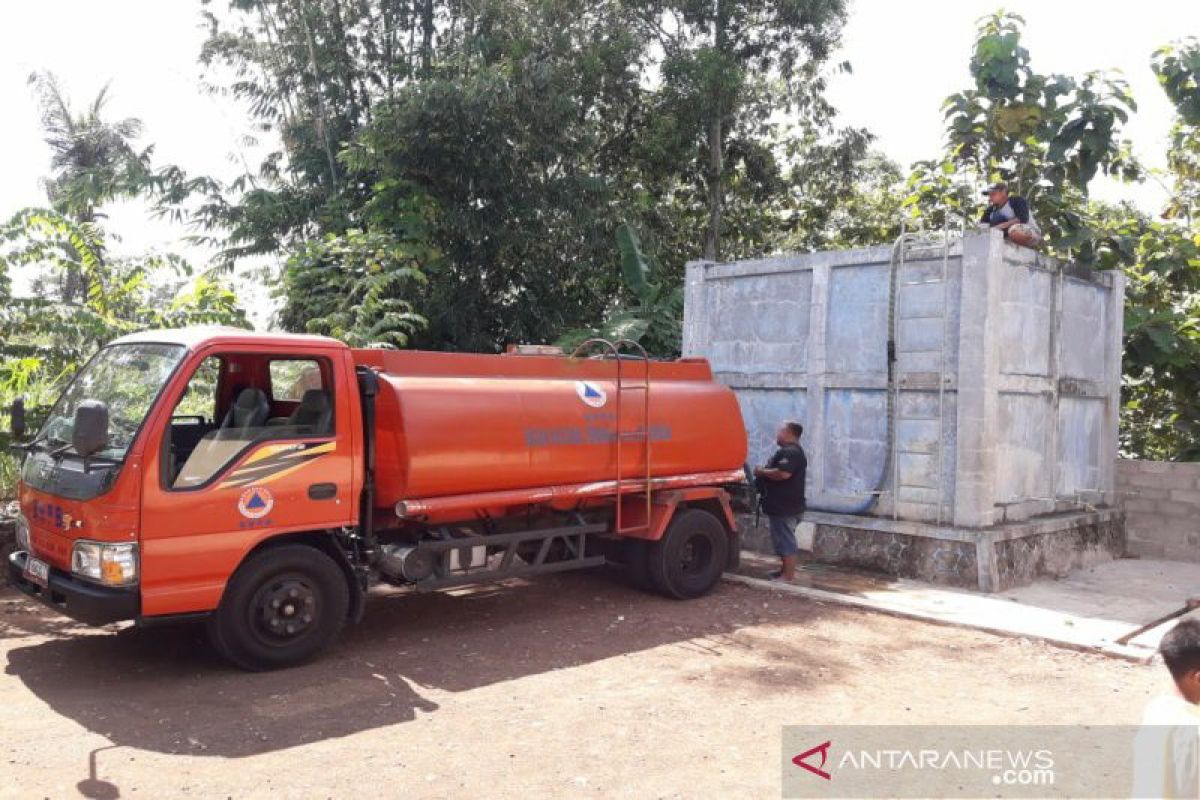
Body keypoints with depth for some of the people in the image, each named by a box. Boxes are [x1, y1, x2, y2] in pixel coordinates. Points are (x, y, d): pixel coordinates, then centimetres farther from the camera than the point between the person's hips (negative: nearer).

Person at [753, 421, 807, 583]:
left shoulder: (791, 452, -17)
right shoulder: (789, 451, 19)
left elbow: (783, 473, -31)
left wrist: (762, 472, -18)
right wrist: (764, 473, 13)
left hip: (785, 507, -11)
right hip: (782, 505, 11)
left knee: (786, 541, -8)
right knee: (784, 540, 18)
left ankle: (788, 576, -5)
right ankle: (785, 570, 26)